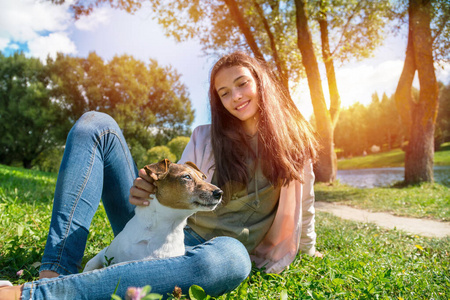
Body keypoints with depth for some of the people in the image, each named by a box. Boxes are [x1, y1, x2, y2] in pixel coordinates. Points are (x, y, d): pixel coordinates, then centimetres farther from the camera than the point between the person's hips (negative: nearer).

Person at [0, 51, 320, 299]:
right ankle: (54, 273, -26)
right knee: (95, 125, -8)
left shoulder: (292, 144, 8)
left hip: (211, 251, -2)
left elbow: (304, 207, 17)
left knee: (229, 258, -44)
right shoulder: (206, 138, 10)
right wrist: (147, 191, -14)